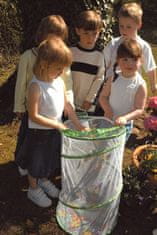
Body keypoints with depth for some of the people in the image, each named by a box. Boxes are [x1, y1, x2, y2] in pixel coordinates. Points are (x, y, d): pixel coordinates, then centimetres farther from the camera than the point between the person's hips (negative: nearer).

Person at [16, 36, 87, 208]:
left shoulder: (59, 81, -7)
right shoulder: (36, 86, -28)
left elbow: (66, 105, 3)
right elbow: (34, 116, -27)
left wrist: (78, 124, -2)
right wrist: (59, 125, -23)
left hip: (55, 130, 7)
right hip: (39, 132, -7)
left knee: (50, 160, 26)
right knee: (36, 162, 15)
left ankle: (44, 181, 52)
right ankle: (33, 189, 39)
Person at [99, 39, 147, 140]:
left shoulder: (140, 84, -15)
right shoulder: (113, 79, -4)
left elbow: (139, 109, -15)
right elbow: (103, 96, 2)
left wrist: (125, 118, -31)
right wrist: (107, 109, -17)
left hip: (124, 124, -4)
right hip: (107, 121, 4)